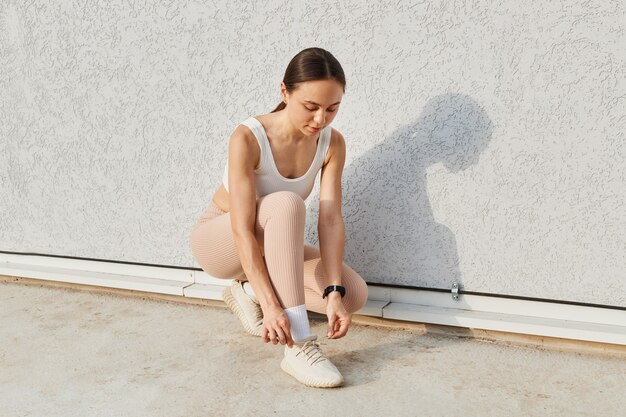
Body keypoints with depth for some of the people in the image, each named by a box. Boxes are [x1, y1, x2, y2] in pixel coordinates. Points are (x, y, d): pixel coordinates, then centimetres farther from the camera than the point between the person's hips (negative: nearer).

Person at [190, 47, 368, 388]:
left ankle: (248, 292, 1)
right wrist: (271, 305, -42)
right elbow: (242, 230, -34)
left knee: (355, 294, -17)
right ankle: (298, 347, -38)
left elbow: (330, 220, -20)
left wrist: (334, 293, -31)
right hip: (218, 242, -5)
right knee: (286, 203, -37)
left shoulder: (332, 143, -14)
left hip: (271, 246, 5)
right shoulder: (247, 138, -29)